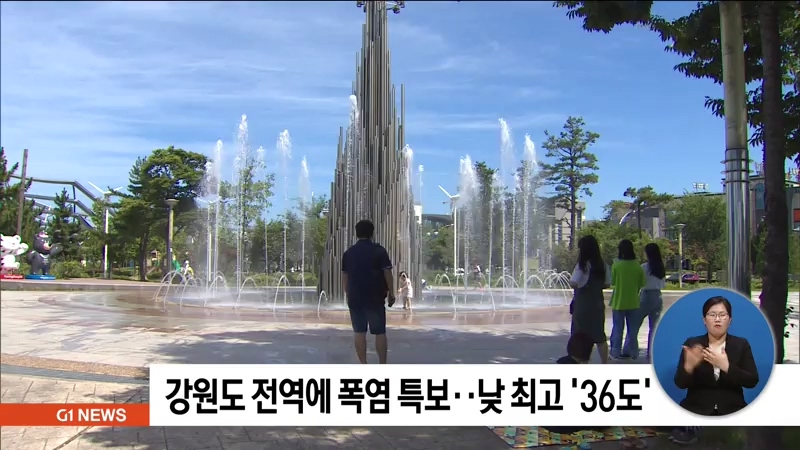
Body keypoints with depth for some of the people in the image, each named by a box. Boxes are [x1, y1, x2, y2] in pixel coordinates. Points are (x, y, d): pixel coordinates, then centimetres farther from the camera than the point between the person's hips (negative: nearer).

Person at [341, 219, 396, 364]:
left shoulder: (348, 252, 7)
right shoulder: (379, 250, -4)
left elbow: (344, 276, 10)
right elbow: (387, 273, -6)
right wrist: (391, 293, 2)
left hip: (355, 298, 3)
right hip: (375, 298, -3)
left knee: (360, 333, 7)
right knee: (380, 333, 4)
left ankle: (363, 366, 8)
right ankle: (382, 366, 5)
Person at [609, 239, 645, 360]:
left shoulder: (617, 264, -13)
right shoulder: (637, 266, -5)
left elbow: (613, 282, -6)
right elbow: (641, 284, 1)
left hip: (619, 301, -2)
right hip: (633, 302, 3)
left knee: (618, 328, 7)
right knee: (632, 328, 14)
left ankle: (616, 352, 10)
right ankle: (632, 352, 20)